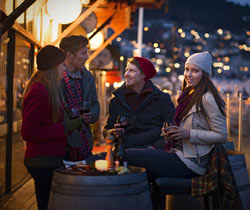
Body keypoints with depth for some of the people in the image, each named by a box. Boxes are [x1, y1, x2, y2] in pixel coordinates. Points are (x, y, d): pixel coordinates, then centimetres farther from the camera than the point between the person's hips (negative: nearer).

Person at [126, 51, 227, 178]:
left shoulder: (207, 99, -12)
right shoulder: (188, 95, 16)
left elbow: (222, 135, -14)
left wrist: (188, 134, -19)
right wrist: (170, 135, 4)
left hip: (191, 161, -9)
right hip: (180, 153, 9)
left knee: (129, 155, -16)